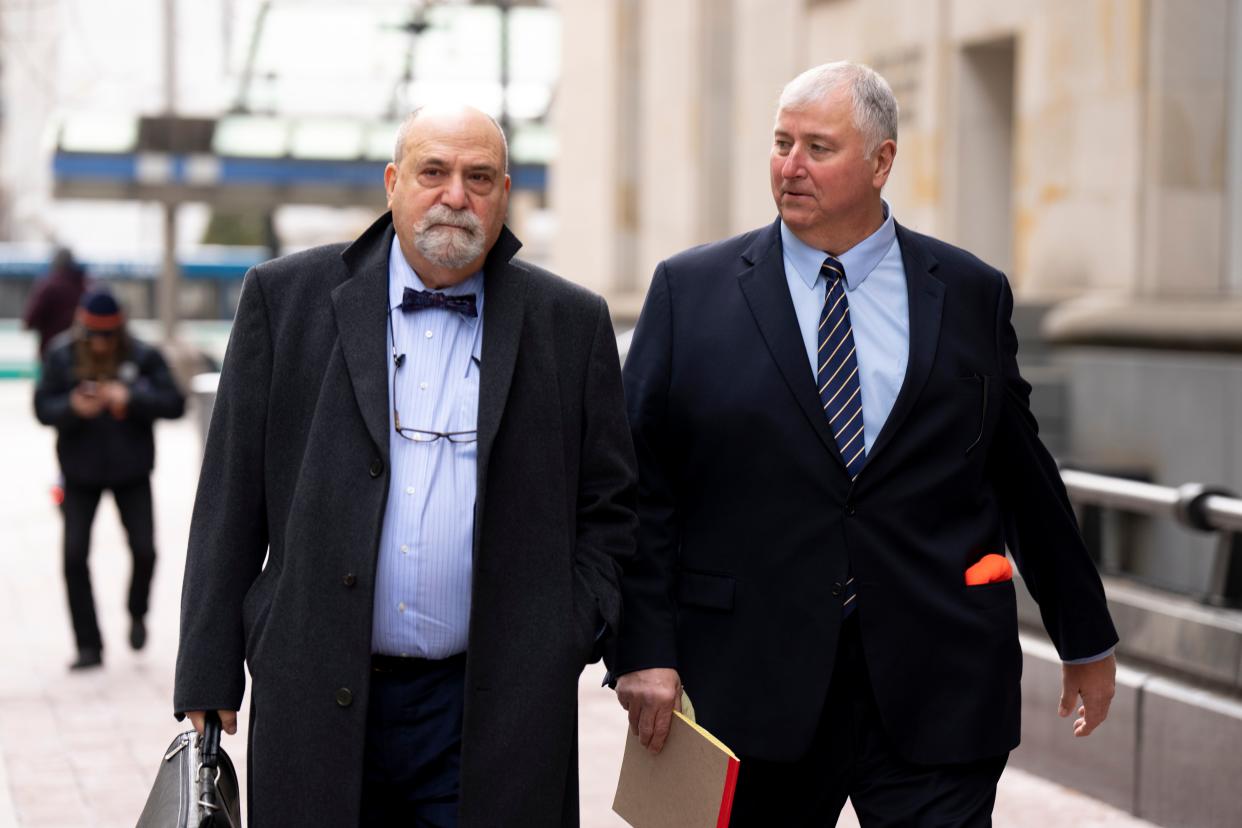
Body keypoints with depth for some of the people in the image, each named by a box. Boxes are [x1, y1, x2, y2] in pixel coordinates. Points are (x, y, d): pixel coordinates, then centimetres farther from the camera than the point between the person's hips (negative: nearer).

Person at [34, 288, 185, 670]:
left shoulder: (142, 355, -10)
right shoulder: (61, 355, -8)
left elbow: (174, 404, -12)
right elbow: (43, 408, -7)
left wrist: (131, 398, -27)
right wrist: (73, 408, -28)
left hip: (132, 470, -1)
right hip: (80, 471, 1)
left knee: (144, 549, -4)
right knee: (75, 555, -4)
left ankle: (137, 614, 29)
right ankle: (89, 646, 6)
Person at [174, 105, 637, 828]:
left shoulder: (571, 324, 6)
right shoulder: (288, 297, 4)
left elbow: (608, 506, 10)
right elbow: (232, 503, 4)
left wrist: (562, 646, -3)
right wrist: (209, 681, 1)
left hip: (496, 708, 0)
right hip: (318, 707, 0)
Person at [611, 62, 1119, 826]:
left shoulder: (972, 296, 6)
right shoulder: (691, 291, 4)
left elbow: (1024, 478, 13)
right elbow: (641, 487, 1)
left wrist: (1086, 639, 18)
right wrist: (644, 648, -7)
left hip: (936, 686, 0)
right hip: (753, 683, 0)